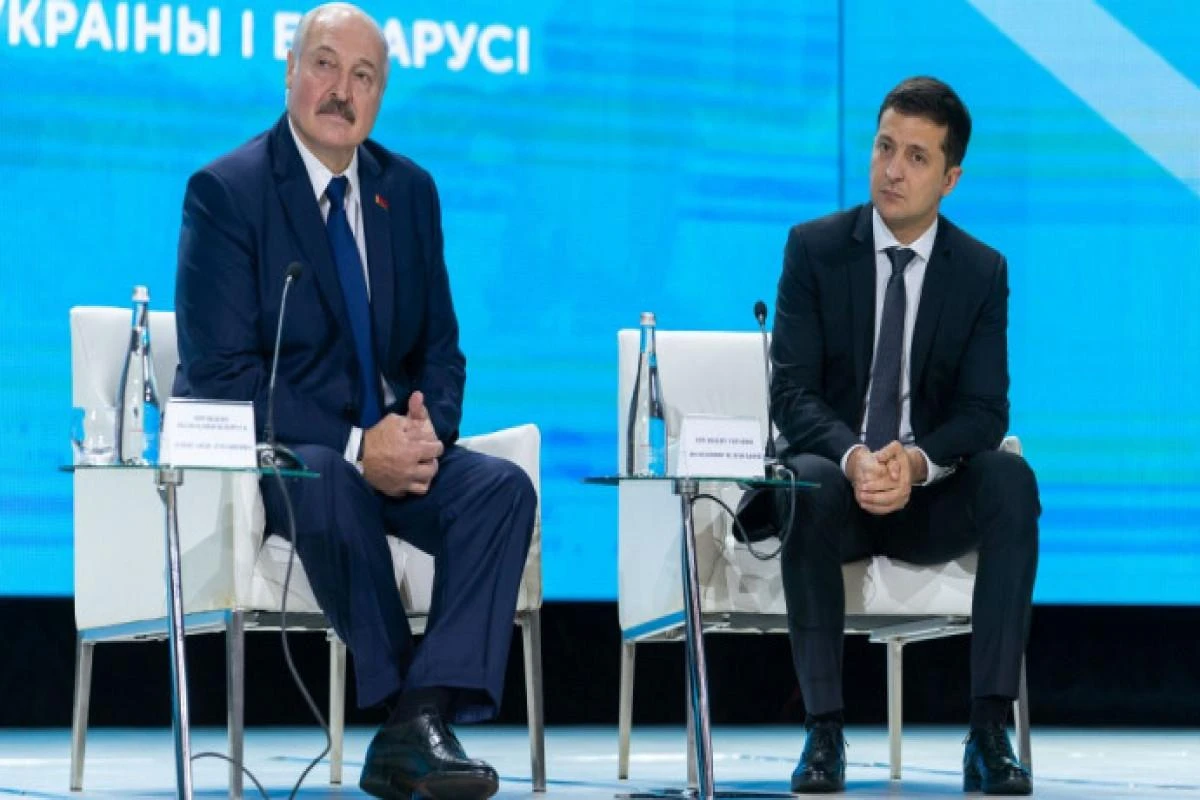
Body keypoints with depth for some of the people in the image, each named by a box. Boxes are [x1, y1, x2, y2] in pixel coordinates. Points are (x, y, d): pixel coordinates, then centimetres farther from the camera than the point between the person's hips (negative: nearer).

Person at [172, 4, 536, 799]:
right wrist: (354, 448, -24)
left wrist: (429, 432, -11)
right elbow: (222, 370, -16)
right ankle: (410, 713, -25)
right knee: (333, 488, -38)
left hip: (387, 443, 6)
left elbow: (440, 348, 13)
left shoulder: (409, 190, 10)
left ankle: (422, 722, -30)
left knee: (503, 488, -22)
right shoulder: (226, 190, -9)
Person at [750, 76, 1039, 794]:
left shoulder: (983, 271, 1)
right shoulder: (813, 248, -3)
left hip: (929, 497, 1)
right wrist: (852, 457, -31)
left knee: (1012, 479, -30)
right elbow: (791, 391, -10)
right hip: (834, 475, -1)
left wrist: (917, 462, -28)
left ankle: (990, 731, -30)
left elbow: (985, 410, -6)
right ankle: (825, 732, -32)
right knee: (811, 484, -37)